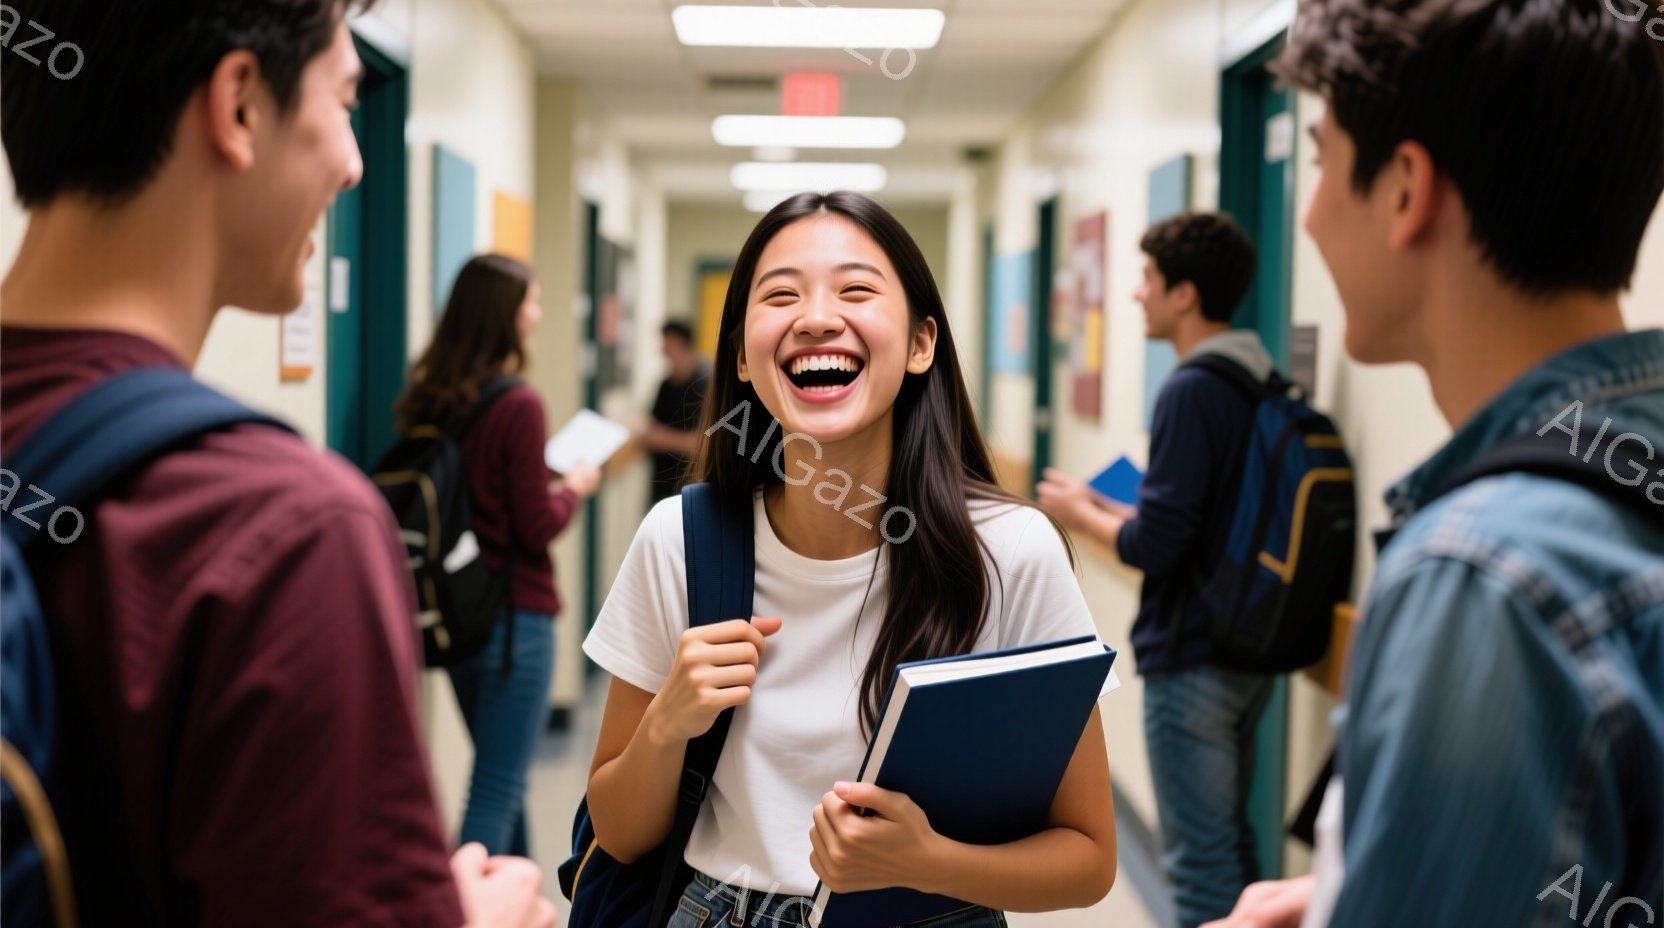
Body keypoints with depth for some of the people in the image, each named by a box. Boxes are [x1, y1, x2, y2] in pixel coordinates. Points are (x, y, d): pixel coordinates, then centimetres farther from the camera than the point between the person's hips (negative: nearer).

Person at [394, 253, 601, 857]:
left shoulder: (427, 398, 4)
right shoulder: (518, 405, -17)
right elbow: (536, 529, -15)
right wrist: (575, 488, 3)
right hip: (515, 616, -8)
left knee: (502, 777, 22)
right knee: (497, 790, 0)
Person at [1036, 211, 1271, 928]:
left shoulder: (1192, 391, -19)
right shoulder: (1265, 385, 8)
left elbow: (1156, 545, -22)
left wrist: (1080, 515, -4)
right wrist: (1110, 508, 13)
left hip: (1190, 661, -9)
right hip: (1245, 652, 9)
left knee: (1199, 860, 1)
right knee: (1231, 845, 20)